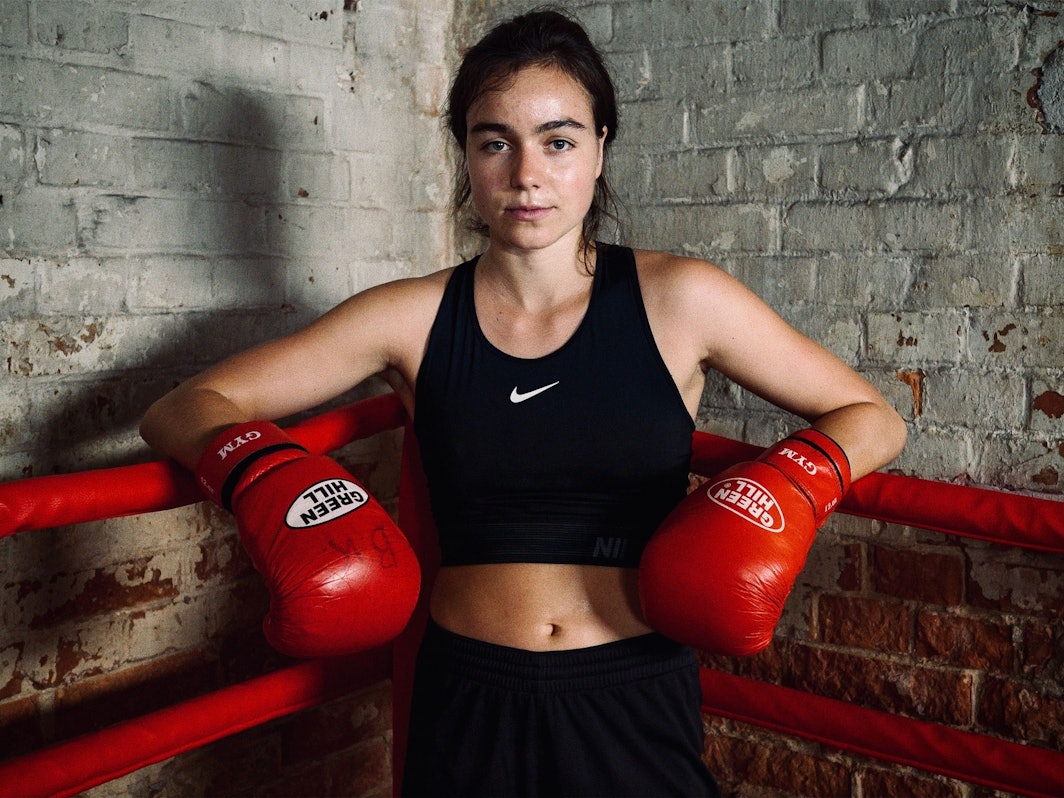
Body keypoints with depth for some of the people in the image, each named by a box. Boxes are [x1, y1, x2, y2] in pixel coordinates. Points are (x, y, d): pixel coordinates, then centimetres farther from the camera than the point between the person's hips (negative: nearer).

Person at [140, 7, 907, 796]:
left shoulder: (676, 301, -8)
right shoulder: (413, 318, -5)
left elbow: (874, 421, 0)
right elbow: (185, 409, -3)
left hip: (636, 702, -1)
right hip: (469, 702, 1)